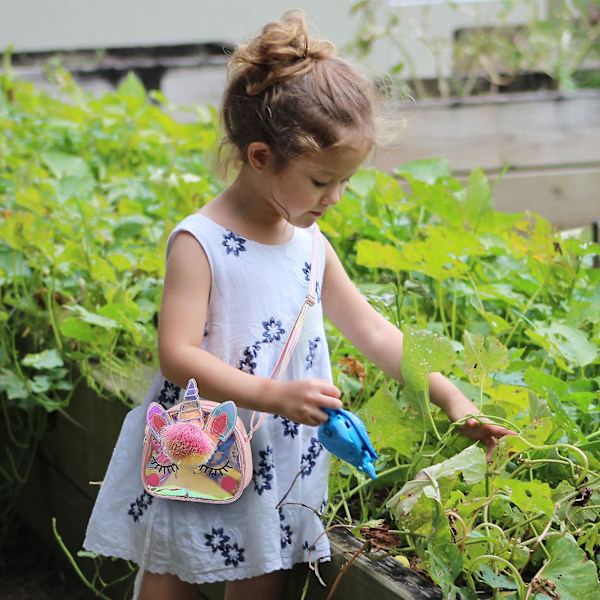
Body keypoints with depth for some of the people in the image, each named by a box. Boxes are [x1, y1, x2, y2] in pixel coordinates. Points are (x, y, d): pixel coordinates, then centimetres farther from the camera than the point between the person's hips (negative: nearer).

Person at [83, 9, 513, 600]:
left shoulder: (310, 244, 4)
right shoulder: (199, 243, -17)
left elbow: (373, 331, 11)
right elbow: (178, 356, -22)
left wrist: (449, 397, 5)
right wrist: (274, 395, -30)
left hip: (280, 472, 6)